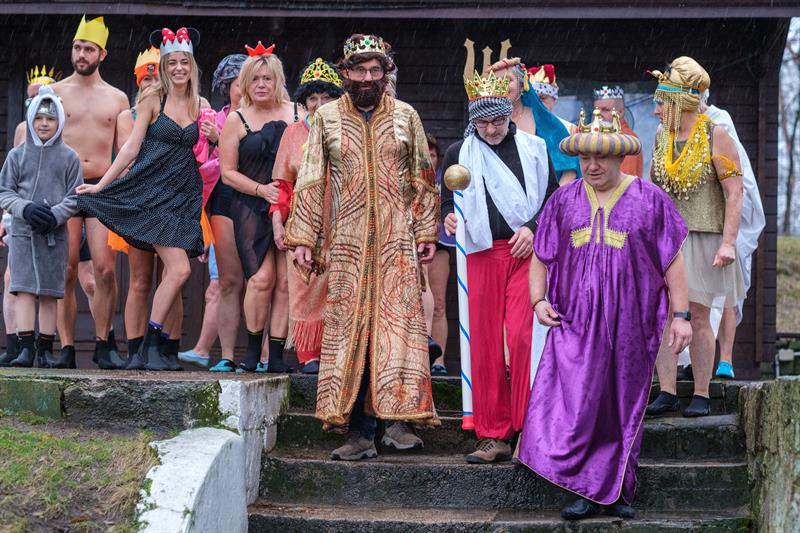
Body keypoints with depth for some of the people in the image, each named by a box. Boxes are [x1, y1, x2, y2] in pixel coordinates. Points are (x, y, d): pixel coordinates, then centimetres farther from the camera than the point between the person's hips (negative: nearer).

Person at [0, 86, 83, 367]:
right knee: (24, 289, -7)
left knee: (49, 293, 3)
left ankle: (45, 349, 7)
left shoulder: (69, 157, 5)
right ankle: (25, 348, -9)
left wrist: (54, 216, -15)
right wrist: (25, 209, -13)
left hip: (54, 235, 0)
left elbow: (74, 198, 2)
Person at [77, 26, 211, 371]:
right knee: (179, 269, -17)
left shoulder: (201, 105, 12)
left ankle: (150, 349, 5)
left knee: (172, 274, -1)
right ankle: (149, 347, -8)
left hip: (183, 196, 4)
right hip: (153, 192, -4)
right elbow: (132, 147, 1)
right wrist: (101, 185, -2)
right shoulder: (153, 100, 1)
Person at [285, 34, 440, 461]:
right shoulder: (327, 118, 8)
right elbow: (311, 181, 7)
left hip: (397, 241, 0)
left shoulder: (406, 117, 9)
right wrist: (303, 237, 1)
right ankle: (359, 431, -1)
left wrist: (426, 232, 3)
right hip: (346, 244, 0)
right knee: (348, 327, -3)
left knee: (398, 322, -9)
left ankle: (397, 418, -6)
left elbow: (423, 180, 10)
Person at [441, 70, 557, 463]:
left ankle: (527, 430, -5)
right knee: (484, 343, 0)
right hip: (482, 254, 2)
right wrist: (449, 217, -6)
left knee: (522, 336, -14)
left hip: (526, 252, -1)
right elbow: (447, 201, 16)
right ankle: (493, 437, 7)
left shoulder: (533, 148, 9)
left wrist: (533, 227, -3)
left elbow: (554, 197, 13)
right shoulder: (458, 153, 11)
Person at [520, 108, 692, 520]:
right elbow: (541, 258, 14)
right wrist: (538, 300, -1)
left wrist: (680, 315, -3)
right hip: (575, 322, 1)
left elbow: (673, 262, 2)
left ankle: (618, 492, 17)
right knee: (575, 403, -10)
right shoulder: (563, 201, 9)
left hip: (630, 324, -1)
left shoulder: (649, 200, 3)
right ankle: (582, 492, -5)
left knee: (623, 408, 6)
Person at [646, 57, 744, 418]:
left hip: (703, 238, -5)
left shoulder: (716, 137, -6)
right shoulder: (662, 137, 11)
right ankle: (667, 393, 1)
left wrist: (728, 242, -16)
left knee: (699, 317, -1)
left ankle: (701, 395, 7)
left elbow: (735, 192, -9)